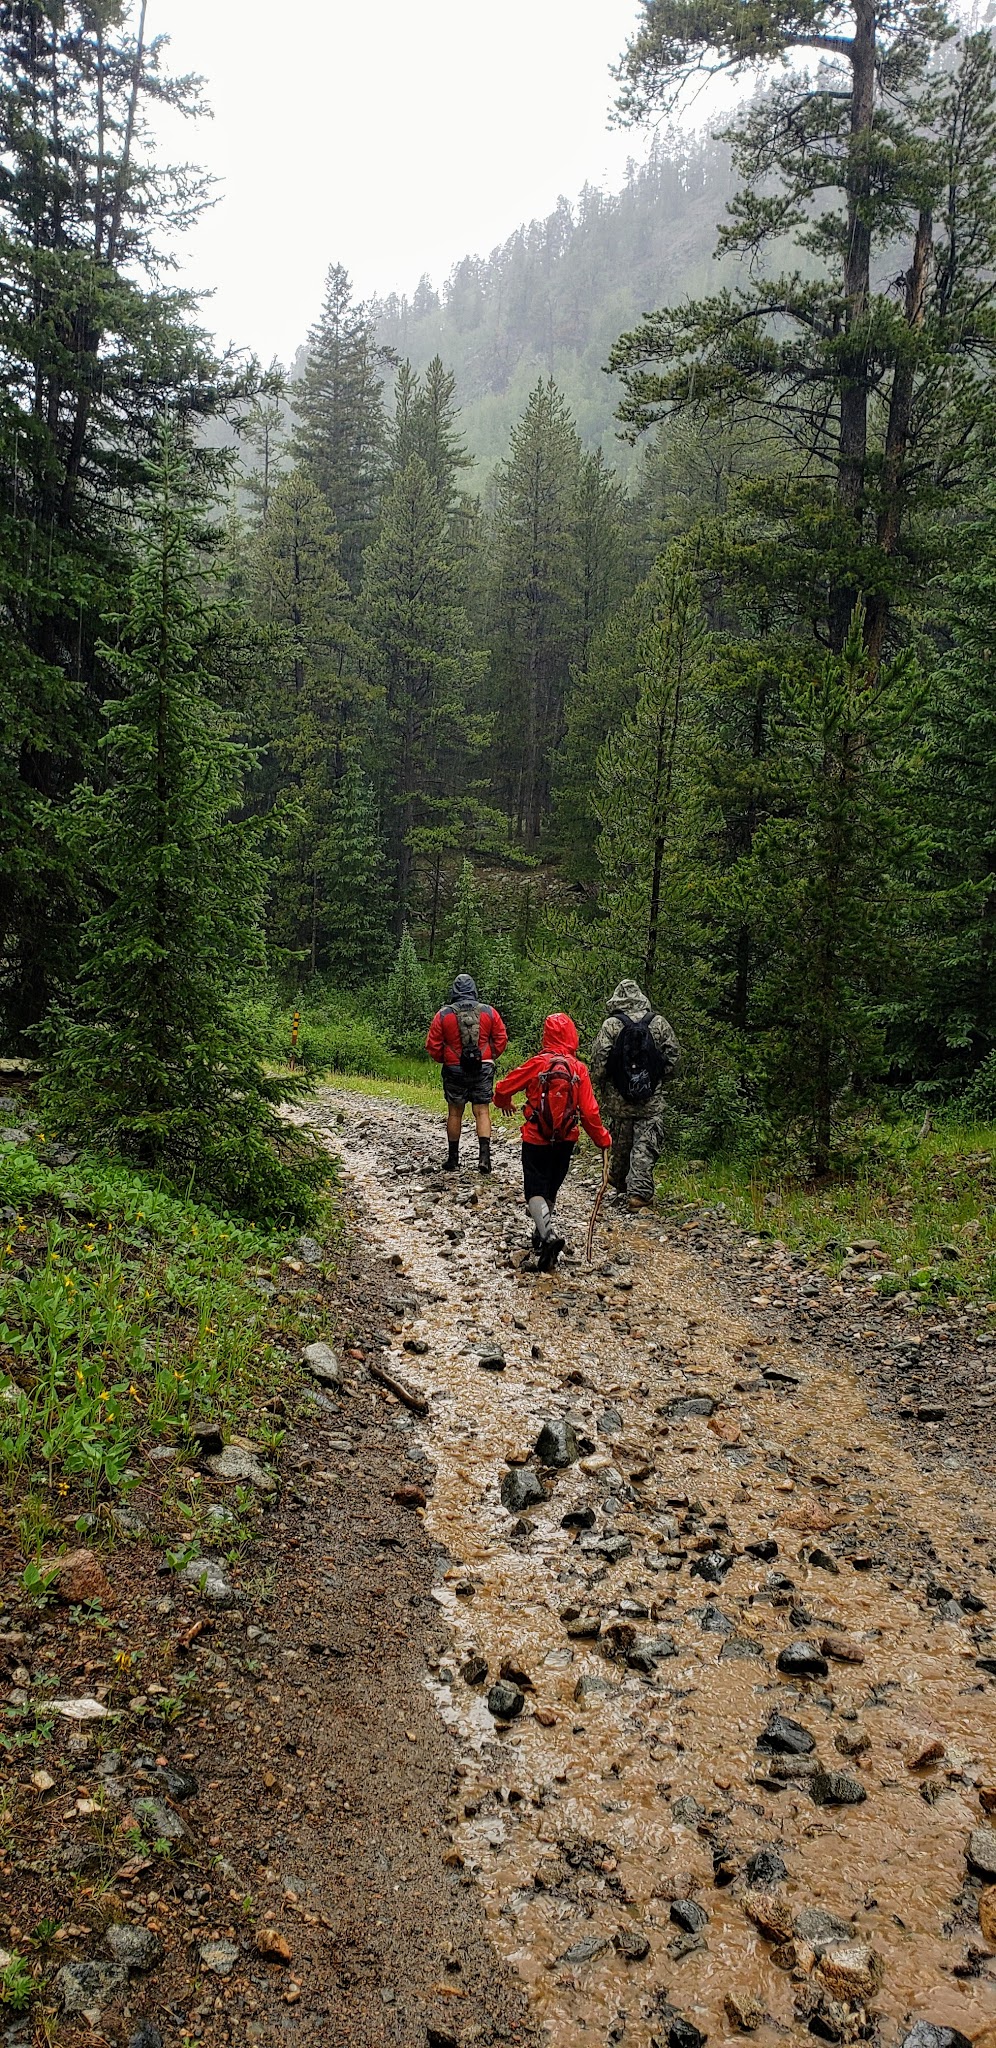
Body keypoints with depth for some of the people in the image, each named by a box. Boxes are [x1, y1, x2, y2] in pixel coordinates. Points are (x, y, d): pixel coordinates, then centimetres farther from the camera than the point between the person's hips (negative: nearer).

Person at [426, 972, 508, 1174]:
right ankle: (484, 1154, -12)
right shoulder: (488, 1012, -2)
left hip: (454, 1069, 0)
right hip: (483, 1068, 0)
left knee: (455, 1113, 11)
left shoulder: (444, 1014, -5)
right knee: (482, 1111, 3)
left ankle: (453, 1158, 18)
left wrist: (443, 1059, 14)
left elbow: (432, 1044, -3)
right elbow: (501, 1039, 2)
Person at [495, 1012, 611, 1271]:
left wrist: (503, 1103, 21)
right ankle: (541, 1234, 33)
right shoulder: (579, 1069, -7)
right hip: (566, 1141, 3)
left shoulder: (537, 1064, -12)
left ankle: (549, 1235, -23)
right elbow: (589, 1111, -7)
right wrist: (602, 1139, 6)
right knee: (551, 1189, 21)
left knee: (535, 1191, 0)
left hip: (536, 1140, -3)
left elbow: (504, 1088, -2)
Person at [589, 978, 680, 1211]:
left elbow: (598, 1060, -8)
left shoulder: (611, 1024, -6)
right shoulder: (659, 1023, 0)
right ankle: (640, 1192, -6)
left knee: (620, 1142, 16)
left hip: (618, 1098, 0)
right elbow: (673, 1055, 4)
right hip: (651, 1099, 0)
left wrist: (601, 1086, 9)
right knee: (646, 1146, 0)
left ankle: (618, 1180, 34)